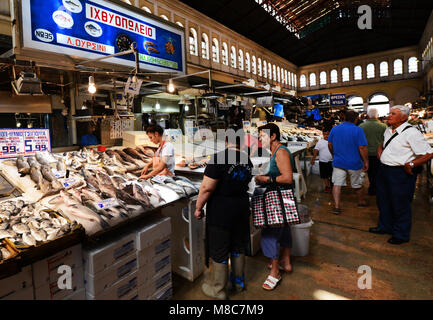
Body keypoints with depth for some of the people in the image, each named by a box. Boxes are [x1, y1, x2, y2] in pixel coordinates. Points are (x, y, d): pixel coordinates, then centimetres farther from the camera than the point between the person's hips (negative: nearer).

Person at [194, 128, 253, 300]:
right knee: (238, 247, 22)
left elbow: (206, 188, -21)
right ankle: (238, 281, 41)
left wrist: (198, 207, -8)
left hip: (221, 211, -6)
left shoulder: (219, 158, -22)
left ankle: (218, 290, 27)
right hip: (242, 208, 7)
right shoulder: (247, 159, 0)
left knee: (219, 251, 10)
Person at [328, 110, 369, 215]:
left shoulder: (335, 129, -1)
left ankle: (336, 206, -4)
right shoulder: (358, 130, -13)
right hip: (354, 163, -2)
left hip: (338, 162, 2)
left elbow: (329, 144, 7)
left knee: (337, 184, 2)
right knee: (357, 184, 17)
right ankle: (361, 201, 38)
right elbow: (362, 148, -16)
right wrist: (366, 162, -6)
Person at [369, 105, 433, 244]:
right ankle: (385, 226, 41)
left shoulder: (411, 133, -15)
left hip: (400, 173, -8)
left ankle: (401, 234, 27)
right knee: (383, 201, 20)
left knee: (400, 205, 7)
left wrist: (411, 164, -22)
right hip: (384, 170, 8)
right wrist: (380, 151, 10)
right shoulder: (388, 130, 10)